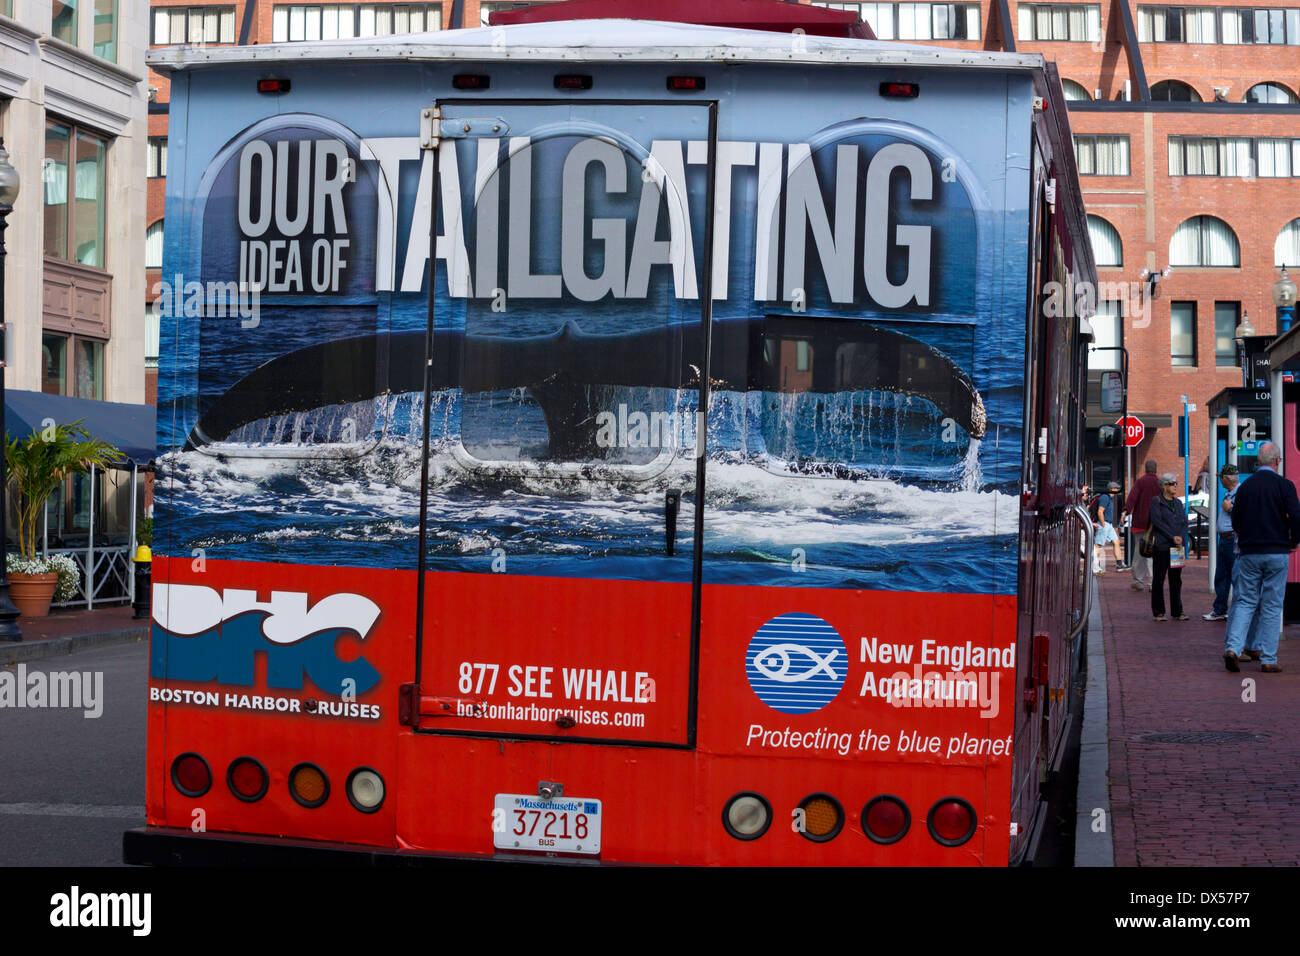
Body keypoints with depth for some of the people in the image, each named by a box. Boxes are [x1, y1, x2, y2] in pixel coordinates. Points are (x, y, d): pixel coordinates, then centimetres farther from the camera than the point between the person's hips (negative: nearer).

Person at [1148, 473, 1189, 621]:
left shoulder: (1178, 503, 16)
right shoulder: (1156, 502, -2)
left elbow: (1184, 522, 11)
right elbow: (1157, 522, -11)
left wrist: (1181, 538, -6)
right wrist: (1172, 537, -14)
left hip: (1177, 547, 5)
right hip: (1161, 546, -5)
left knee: (1176, 580, 7)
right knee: (1158, 579, -1)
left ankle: (1177, 612, 12)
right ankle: (1158, 612, 4)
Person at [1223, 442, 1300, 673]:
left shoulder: (1245, 486, 4)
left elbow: (1235, 521, 9)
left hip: (1249, 552, 3)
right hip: (1277, 553, -3)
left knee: (1245, 601, 8)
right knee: (1272, 606, 3)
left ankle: (1233, 647, -10)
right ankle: (1268, 659, 4)